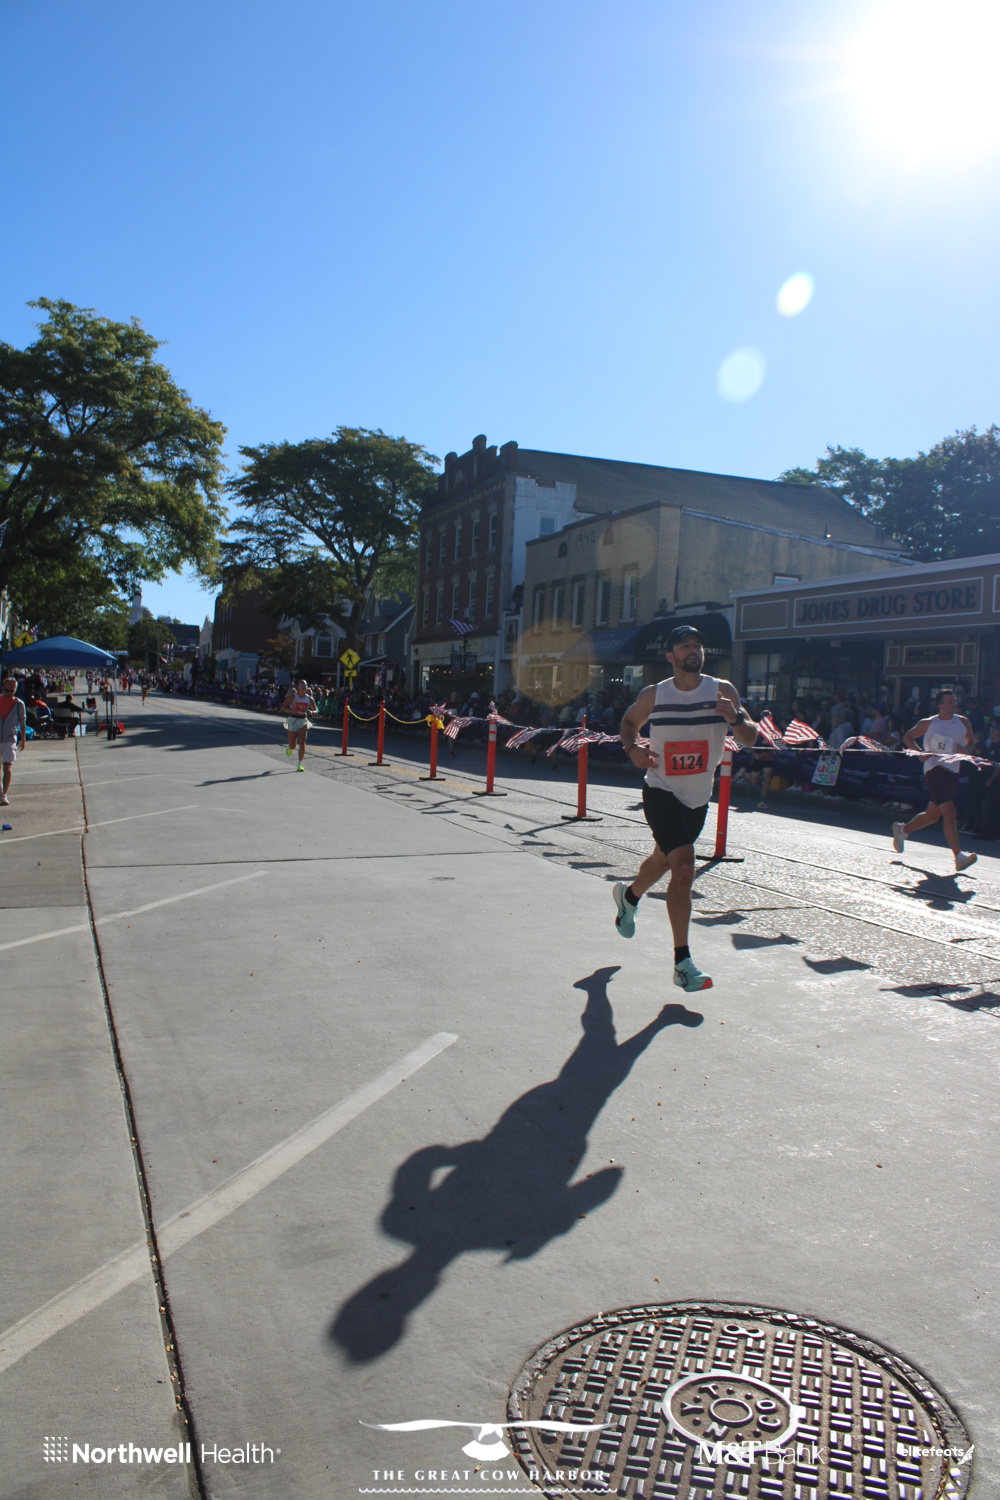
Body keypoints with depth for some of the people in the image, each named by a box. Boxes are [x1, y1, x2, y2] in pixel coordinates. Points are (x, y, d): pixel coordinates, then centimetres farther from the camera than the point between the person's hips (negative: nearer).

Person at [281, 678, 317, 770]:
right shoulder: (292, 697, -6)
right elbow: (282, 707, -6)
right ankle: (289, 748, 40)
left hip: (303, 721, 2)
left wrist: (311, 712, -13)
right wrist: (290, 710, -24)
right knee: (292, 746, 1)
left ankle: (300, 764, -3)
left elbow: (315, 710, 11)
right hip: (293, 720, -1)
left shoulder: (309, 699, 1)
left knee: (302, 743, -12)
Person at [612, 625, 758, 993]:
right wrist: (632, 748, -10)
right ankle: (682, 962, -14)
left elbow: (751, 739, -7)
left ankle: (629, 896, 58)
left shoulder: (722, 691, -7)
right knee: (684, 867, -20)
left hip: (698, 797, 4)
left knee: (664, 860, 24)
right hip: (662, 792, -4)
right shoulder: (653, 695, -8)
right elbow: (629, 721, 11)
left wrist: (736, 718, -28)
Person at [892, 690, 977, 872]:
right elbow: (907, 737, 9)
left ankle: (902, 830, 39)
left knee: (933, 815, 14)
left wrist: (964, 750, -6)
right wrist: (921, 753, -7)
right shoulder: (927, 723, -1)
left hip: (952, 771, 6)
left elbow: (971, 743, 18)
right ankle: (959, 857, -22)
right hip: (934, 769, -6)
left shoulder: (963, 723, 8)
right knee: (949, 813, -18)